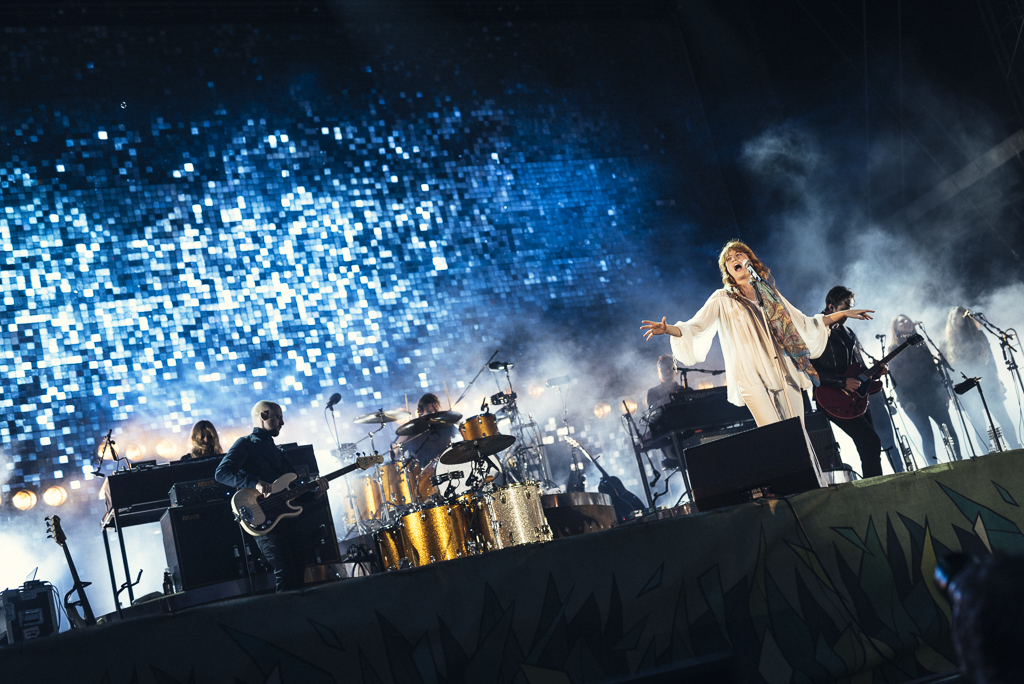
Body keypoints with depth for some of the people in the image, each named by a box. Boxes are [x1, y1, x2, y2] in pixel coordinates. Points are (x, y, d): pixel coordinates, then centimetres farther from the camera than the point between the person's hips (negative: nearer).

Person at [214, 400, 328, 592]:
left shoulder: (278, 450, 25)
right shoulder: (246, 444, 1)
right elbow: (221, 473, -14)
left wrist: (313, 491, 2)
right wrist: (255, 483, -27)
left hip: (289, 518, 8)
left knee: (299, 574, 7)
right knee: (286, 576, -15)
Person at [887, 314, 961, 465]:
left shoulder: (920, 344, 15)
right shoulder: (894, 350, 2)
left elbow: (935, 367, 13)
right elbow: (895, 378, -5)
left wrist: (944, 391, 6)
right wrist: (906, 401, -14)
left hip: (932, 395, 4)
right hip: (913, 400, -4)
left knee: (949, 430, -1)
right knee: (927, 435, -3)